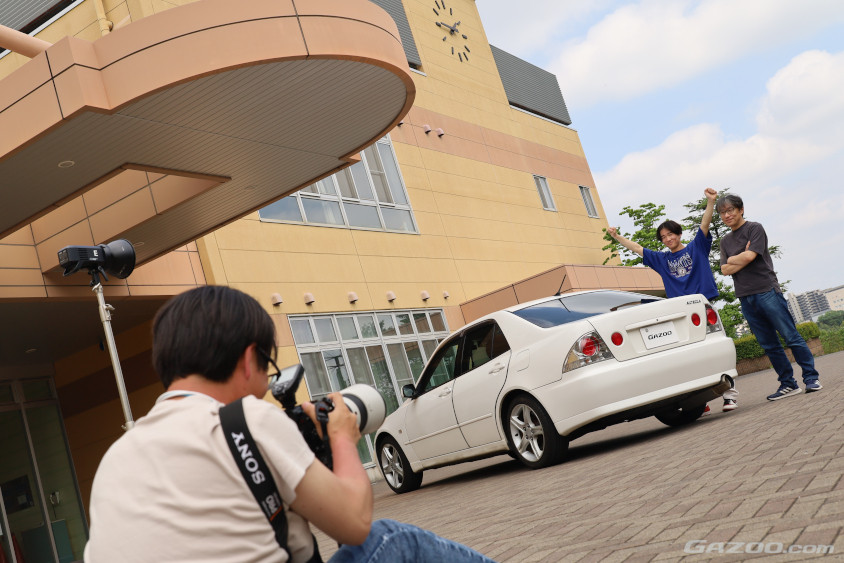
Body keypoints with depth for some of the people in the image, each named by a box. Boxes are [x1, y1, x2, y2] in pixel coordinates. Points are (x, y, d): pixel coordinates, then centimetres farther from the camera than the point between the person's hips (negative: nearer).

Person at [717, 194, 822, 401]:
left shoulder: (754, 229, 2)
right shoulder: (725, 241, 18)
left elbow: (749, 256, -13)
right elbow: (725, 270, 6)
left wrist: (732, 260, 3)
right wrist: (742, 259, -8)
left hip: (767, 291, -5)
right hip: (745, 298, 5)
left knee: (791, 337, -6)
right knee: (769, 345, 5)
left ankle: (811, 378, 2)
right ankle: (788, 384, 11)